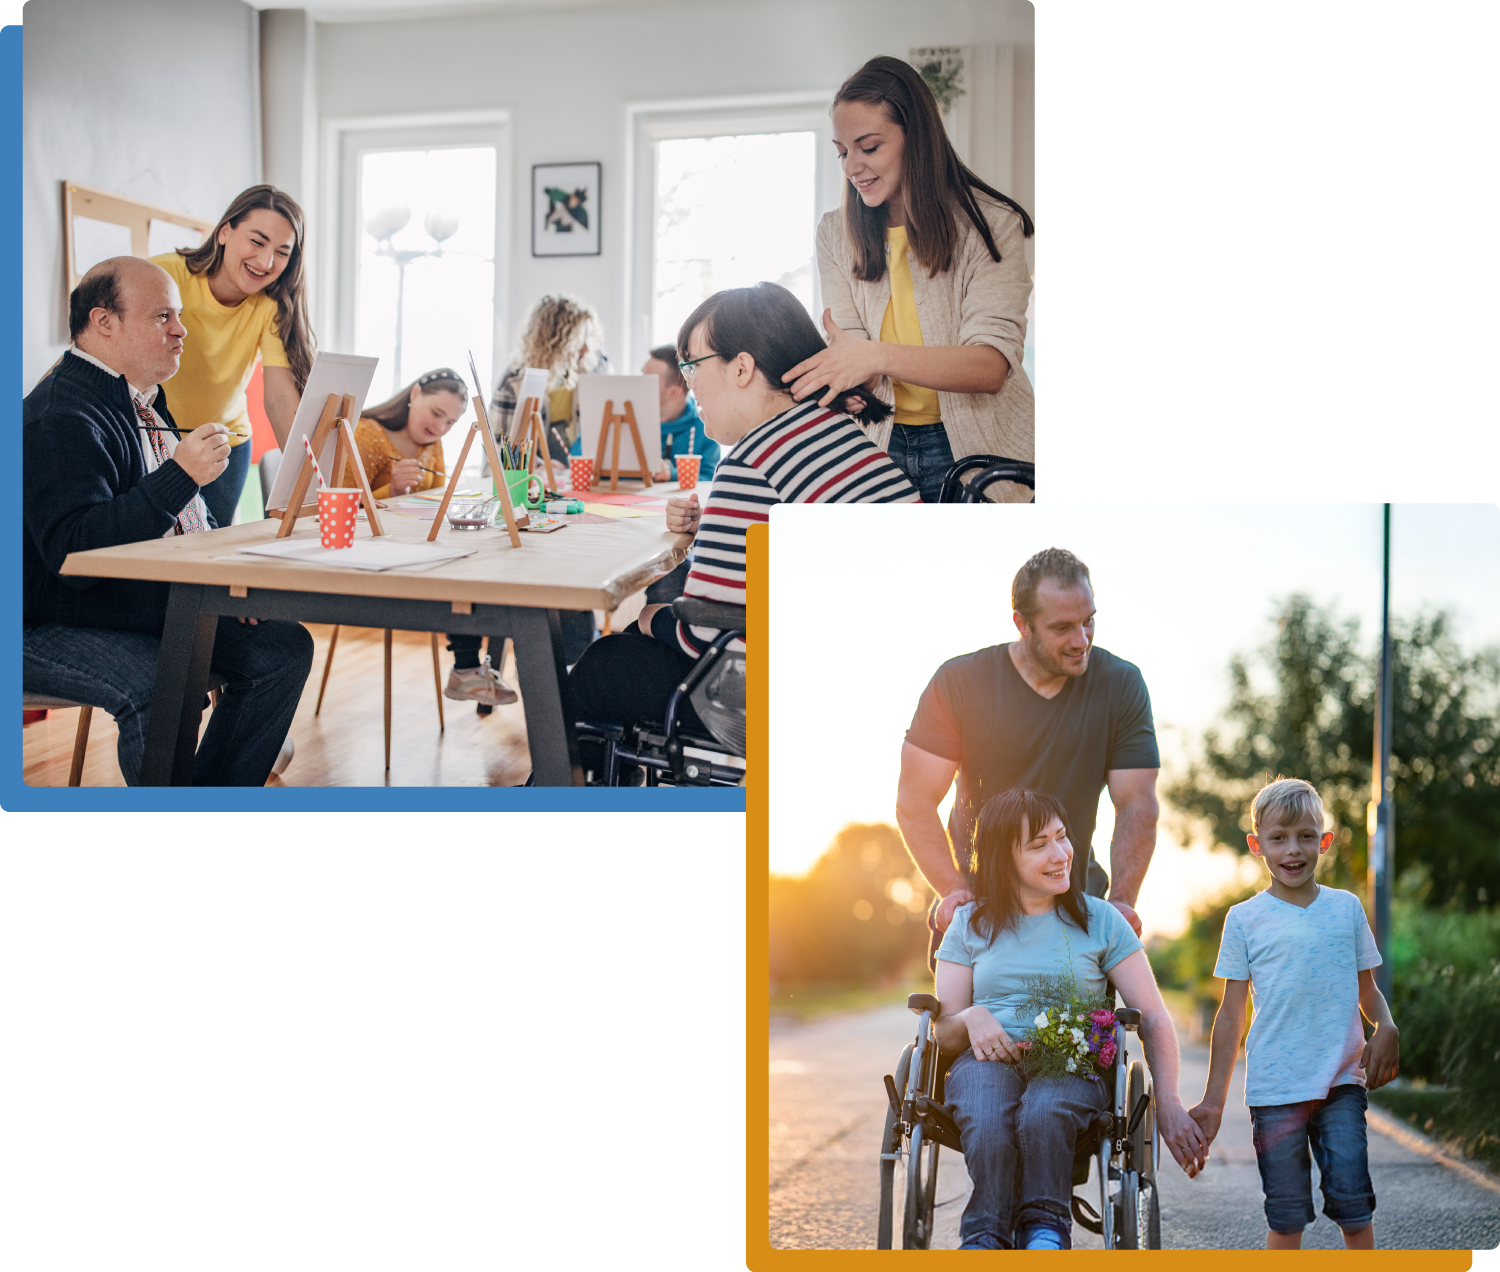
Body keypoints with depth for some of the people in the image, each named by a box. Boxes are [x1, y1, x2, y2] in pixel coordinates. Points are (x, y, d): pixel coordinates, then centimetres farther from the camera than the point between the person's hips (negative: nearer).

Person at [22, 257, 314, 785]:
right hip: (57, 623, -10)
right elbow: (72, 555, -29)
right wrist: (180, 477, -31)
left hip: (163, 604, 10)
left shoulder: (144, 400, 16)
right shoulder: (60, 418, -18)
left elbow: (191, 519, 28)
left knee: (284, 647, -3)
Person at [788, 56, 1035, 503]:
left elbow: (992, 365, -21)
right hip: (880, 445, 3)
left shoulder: (990, 224, -10)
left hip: (974, 449, -3)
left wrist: (879, 356, -36)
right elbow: (852, 350, -2)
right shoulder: (836, 235, 5)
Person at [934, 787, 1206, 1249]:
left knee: (1044, 1112, -38)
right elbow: (944, 1031, 12)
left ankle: (1044, 1228, -22)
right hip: (989, 1060, 0)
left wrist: (1168, 1104, -6)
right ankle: (987, 1237, -25)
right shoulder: (970, 924, 13)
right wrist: (972, 1019, -13)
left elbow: (1154, 1018, 8)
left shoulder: (1100, 920, 11)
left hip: (1075, 1066, 0)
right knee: (987, 1127, -37)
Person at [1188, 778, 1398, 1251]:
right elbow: (1231, 1014, 6)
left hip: (1342, 1083, 1)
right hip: (1274, 1088, -1)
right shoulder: (1245, 919, 2)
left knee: (1352, 1199, -6)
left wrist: (1386, 1029, -7)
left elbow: (1367, 990, 16)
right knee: (1286, 1216, 3)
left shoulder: (1347, 908, 7)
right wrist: (1213, 1099, 5)